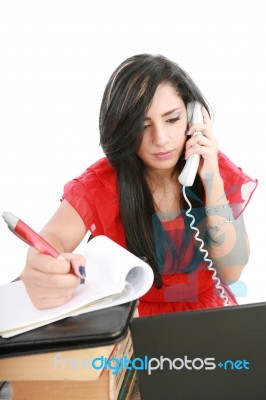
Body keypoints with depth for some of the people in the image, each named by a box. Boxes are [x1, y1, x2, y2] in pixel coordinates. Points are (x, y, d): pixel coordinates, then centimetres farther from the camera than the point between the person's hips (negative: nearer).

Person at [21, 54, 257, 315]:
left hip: (210, 314, 1)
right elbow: (55, 237, -26)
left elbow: (231, 272, -12)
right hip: (135, 316, 0)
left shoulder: (218, 168, -8)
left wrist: (212, 181, -21)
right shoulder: (102, 181, -11)